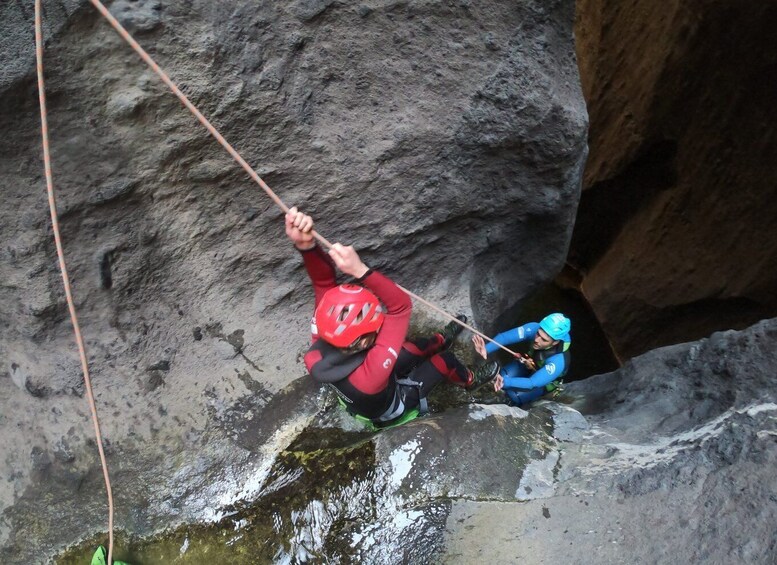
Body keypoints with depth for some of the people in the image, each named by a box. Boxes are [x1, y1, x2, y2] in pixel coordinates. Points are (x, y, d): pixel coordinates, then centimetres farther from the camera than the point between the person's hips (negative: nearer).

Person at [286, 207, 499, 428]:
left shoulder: (317, 357, -36)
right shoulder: (370, 374, -52)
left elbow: (323, 283, -38)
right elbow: (400, 305, -51)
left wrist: (305, 245, -55)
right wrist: (360, 270, -61)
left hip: (360, 401, 4)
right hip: (394, 407, -4)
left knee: (415, 347, 19)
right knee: (445, 360, 12)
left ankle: (443, 339, 54)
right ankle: (470, 379, 46)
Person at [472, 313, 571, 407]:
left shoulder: (558, 361, -42)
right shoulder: (534, 328, -33)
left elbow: (532, 383, -47)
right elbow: (505, 336, -41)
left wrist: (505, 381, -64)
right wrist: (486, 349, -61)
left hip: (545, 381, -4)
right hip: (529, 364, 4)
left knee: (513, 396, -20)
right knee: (503, 375, -18)